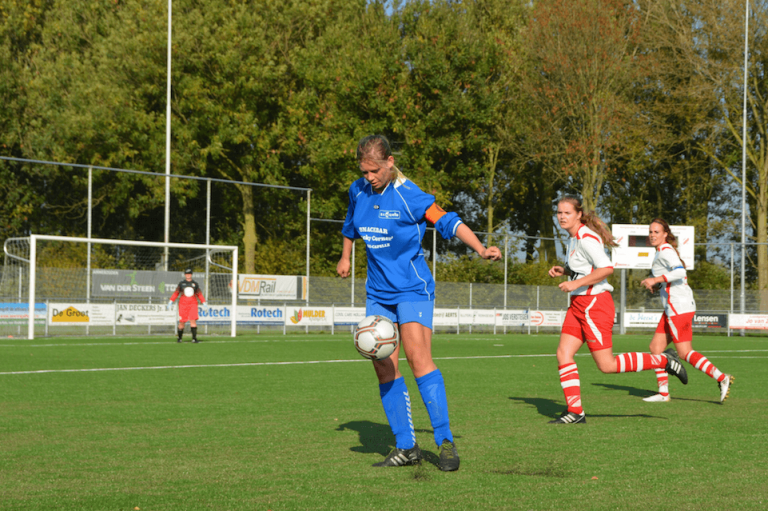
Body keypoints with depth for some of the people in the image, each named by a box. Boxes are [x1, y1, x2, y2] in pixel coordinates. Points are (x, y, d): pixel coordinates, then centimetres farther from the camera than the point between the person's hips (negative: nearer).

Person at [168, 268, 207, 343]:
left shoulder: (195, 284, 11)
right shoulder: (181, 284, 8)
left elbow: (199, 294, 16)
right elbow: (175, 293, 10)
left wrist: (203, 302, 7)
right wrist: (170, 302, 4)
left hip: (193, 304, 0)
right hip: (183, 304, 0)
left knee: (193, 320, -13)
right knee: (182, 322, 0)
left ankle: (194, 338, -14)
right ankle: (179, 338, 17)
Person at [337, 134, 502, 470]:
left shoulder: (408, 196, -15)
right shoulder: (358, 191, 4)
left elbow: (449, 222, -18)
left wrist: (481, 249, -31)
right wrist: (345, 257, 36)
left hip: (413, 288, -6)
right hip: (378, 292, 6)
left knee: (418, 357, -20)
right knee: (383, 366, -1)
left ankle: (446, 442, -16)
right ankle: (406, 447, 6)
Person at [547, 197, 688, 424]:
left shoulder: (586, 238, -16)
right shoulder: (574, 237, 13)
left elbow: (606, 268, -24)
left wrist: (576, 283, -25)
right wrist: (563, 270, 11)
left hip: (595, 304, -10)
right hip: (579, 304, 10)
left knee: (607, 365, -6)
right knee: (563, 354, -1)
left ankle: (664, 360, 6)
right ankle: (575, 412, 0)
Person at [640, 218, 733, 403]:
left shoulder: (665, 250, -10)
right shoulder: (664, 251, 19)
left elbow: (680, 272, -25)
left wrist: (656, 279, -24)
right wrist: (657, 285, 14)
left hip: (678, 306, -10)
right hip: (673, 307, 10)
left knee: (684, 353, -8)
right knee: (655, 347, 8)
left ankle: (722, 378, -7)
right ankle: (663, 393, 11)